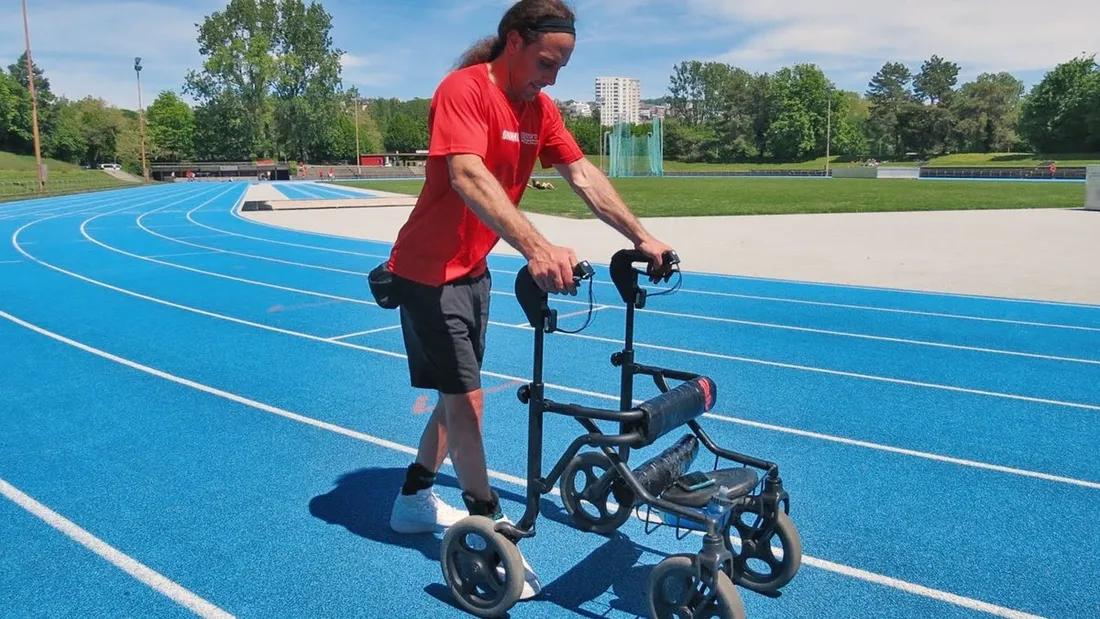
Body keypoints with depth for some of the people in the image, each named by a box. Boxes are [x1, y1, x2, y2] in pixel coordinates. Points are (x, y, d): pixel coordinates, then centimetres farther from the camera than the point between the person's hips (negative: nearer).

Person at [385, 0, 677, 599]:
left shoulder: (540, 108, 2)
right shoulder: (463, 89, -22)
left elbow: (584, 175, 1)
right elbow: (467, 176, -37)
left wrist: (641, 236, -7)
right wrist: (537, 249, -49)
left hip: (473, 270, 8)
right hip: (429, 273, -8)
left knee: (458, 393, 17)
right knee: (466, 399, -3)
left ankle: (415, 500, 35)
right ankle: (490, 527, 12)